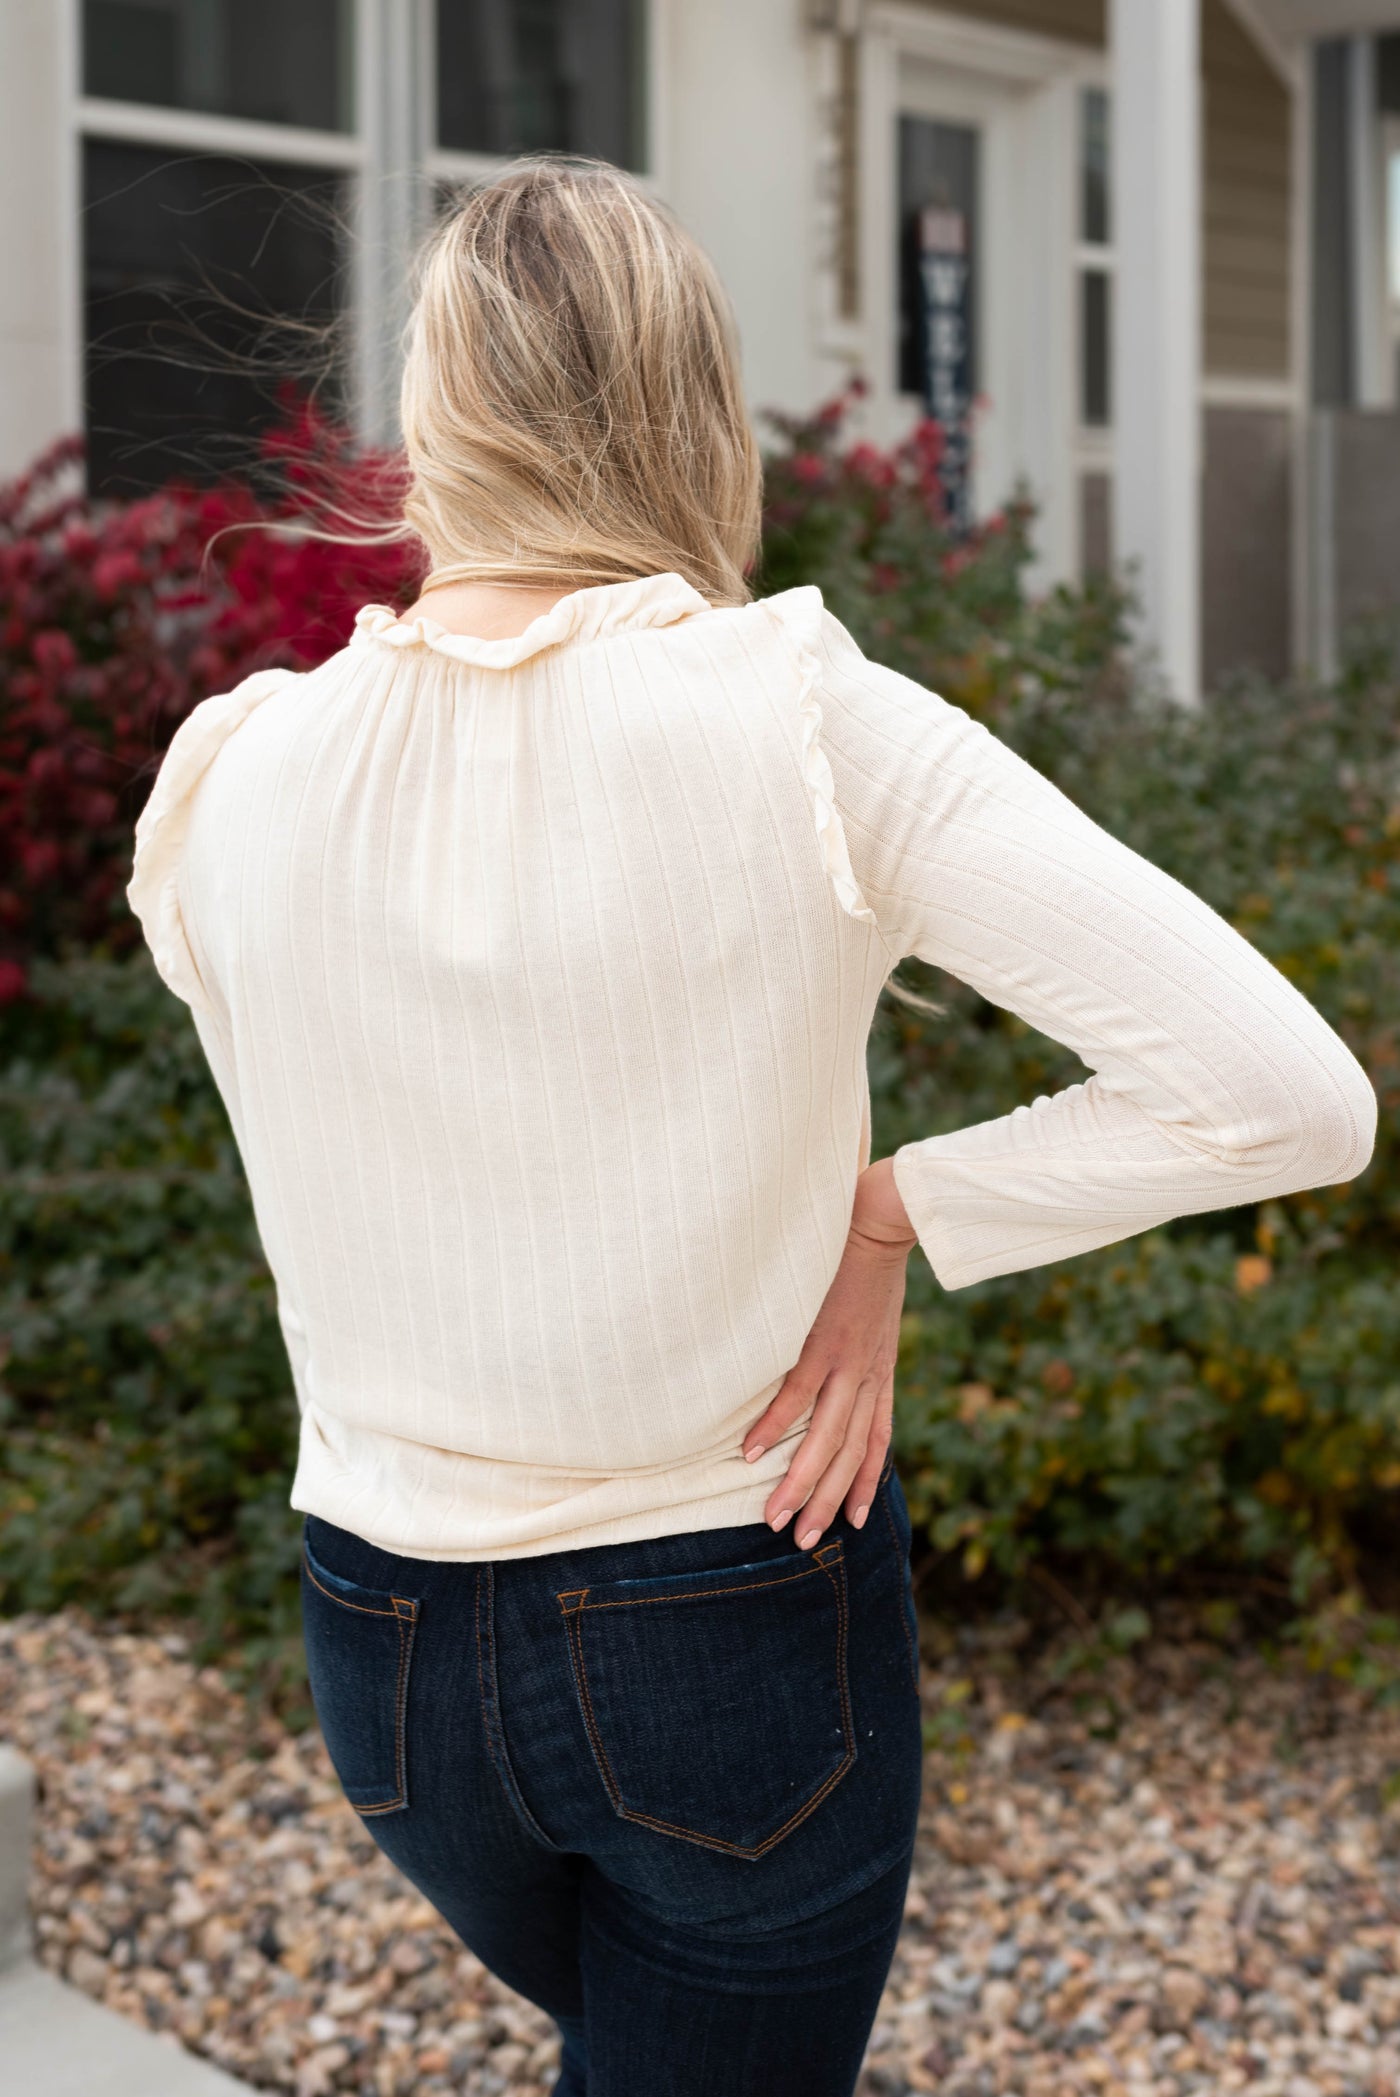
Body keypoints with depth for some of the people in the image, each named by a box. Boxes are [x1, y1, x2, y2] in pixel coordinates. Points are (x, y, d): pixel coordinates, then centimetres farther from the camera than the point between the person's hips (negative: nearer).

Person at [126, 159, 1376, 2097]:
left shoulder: (235, 788, -9)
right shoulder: (806, 726, -19)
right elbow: (1290, 1097, -21)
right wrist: (886, 1209, -11)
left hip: (391, 1645, 3)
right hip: (743, 1640, -3)